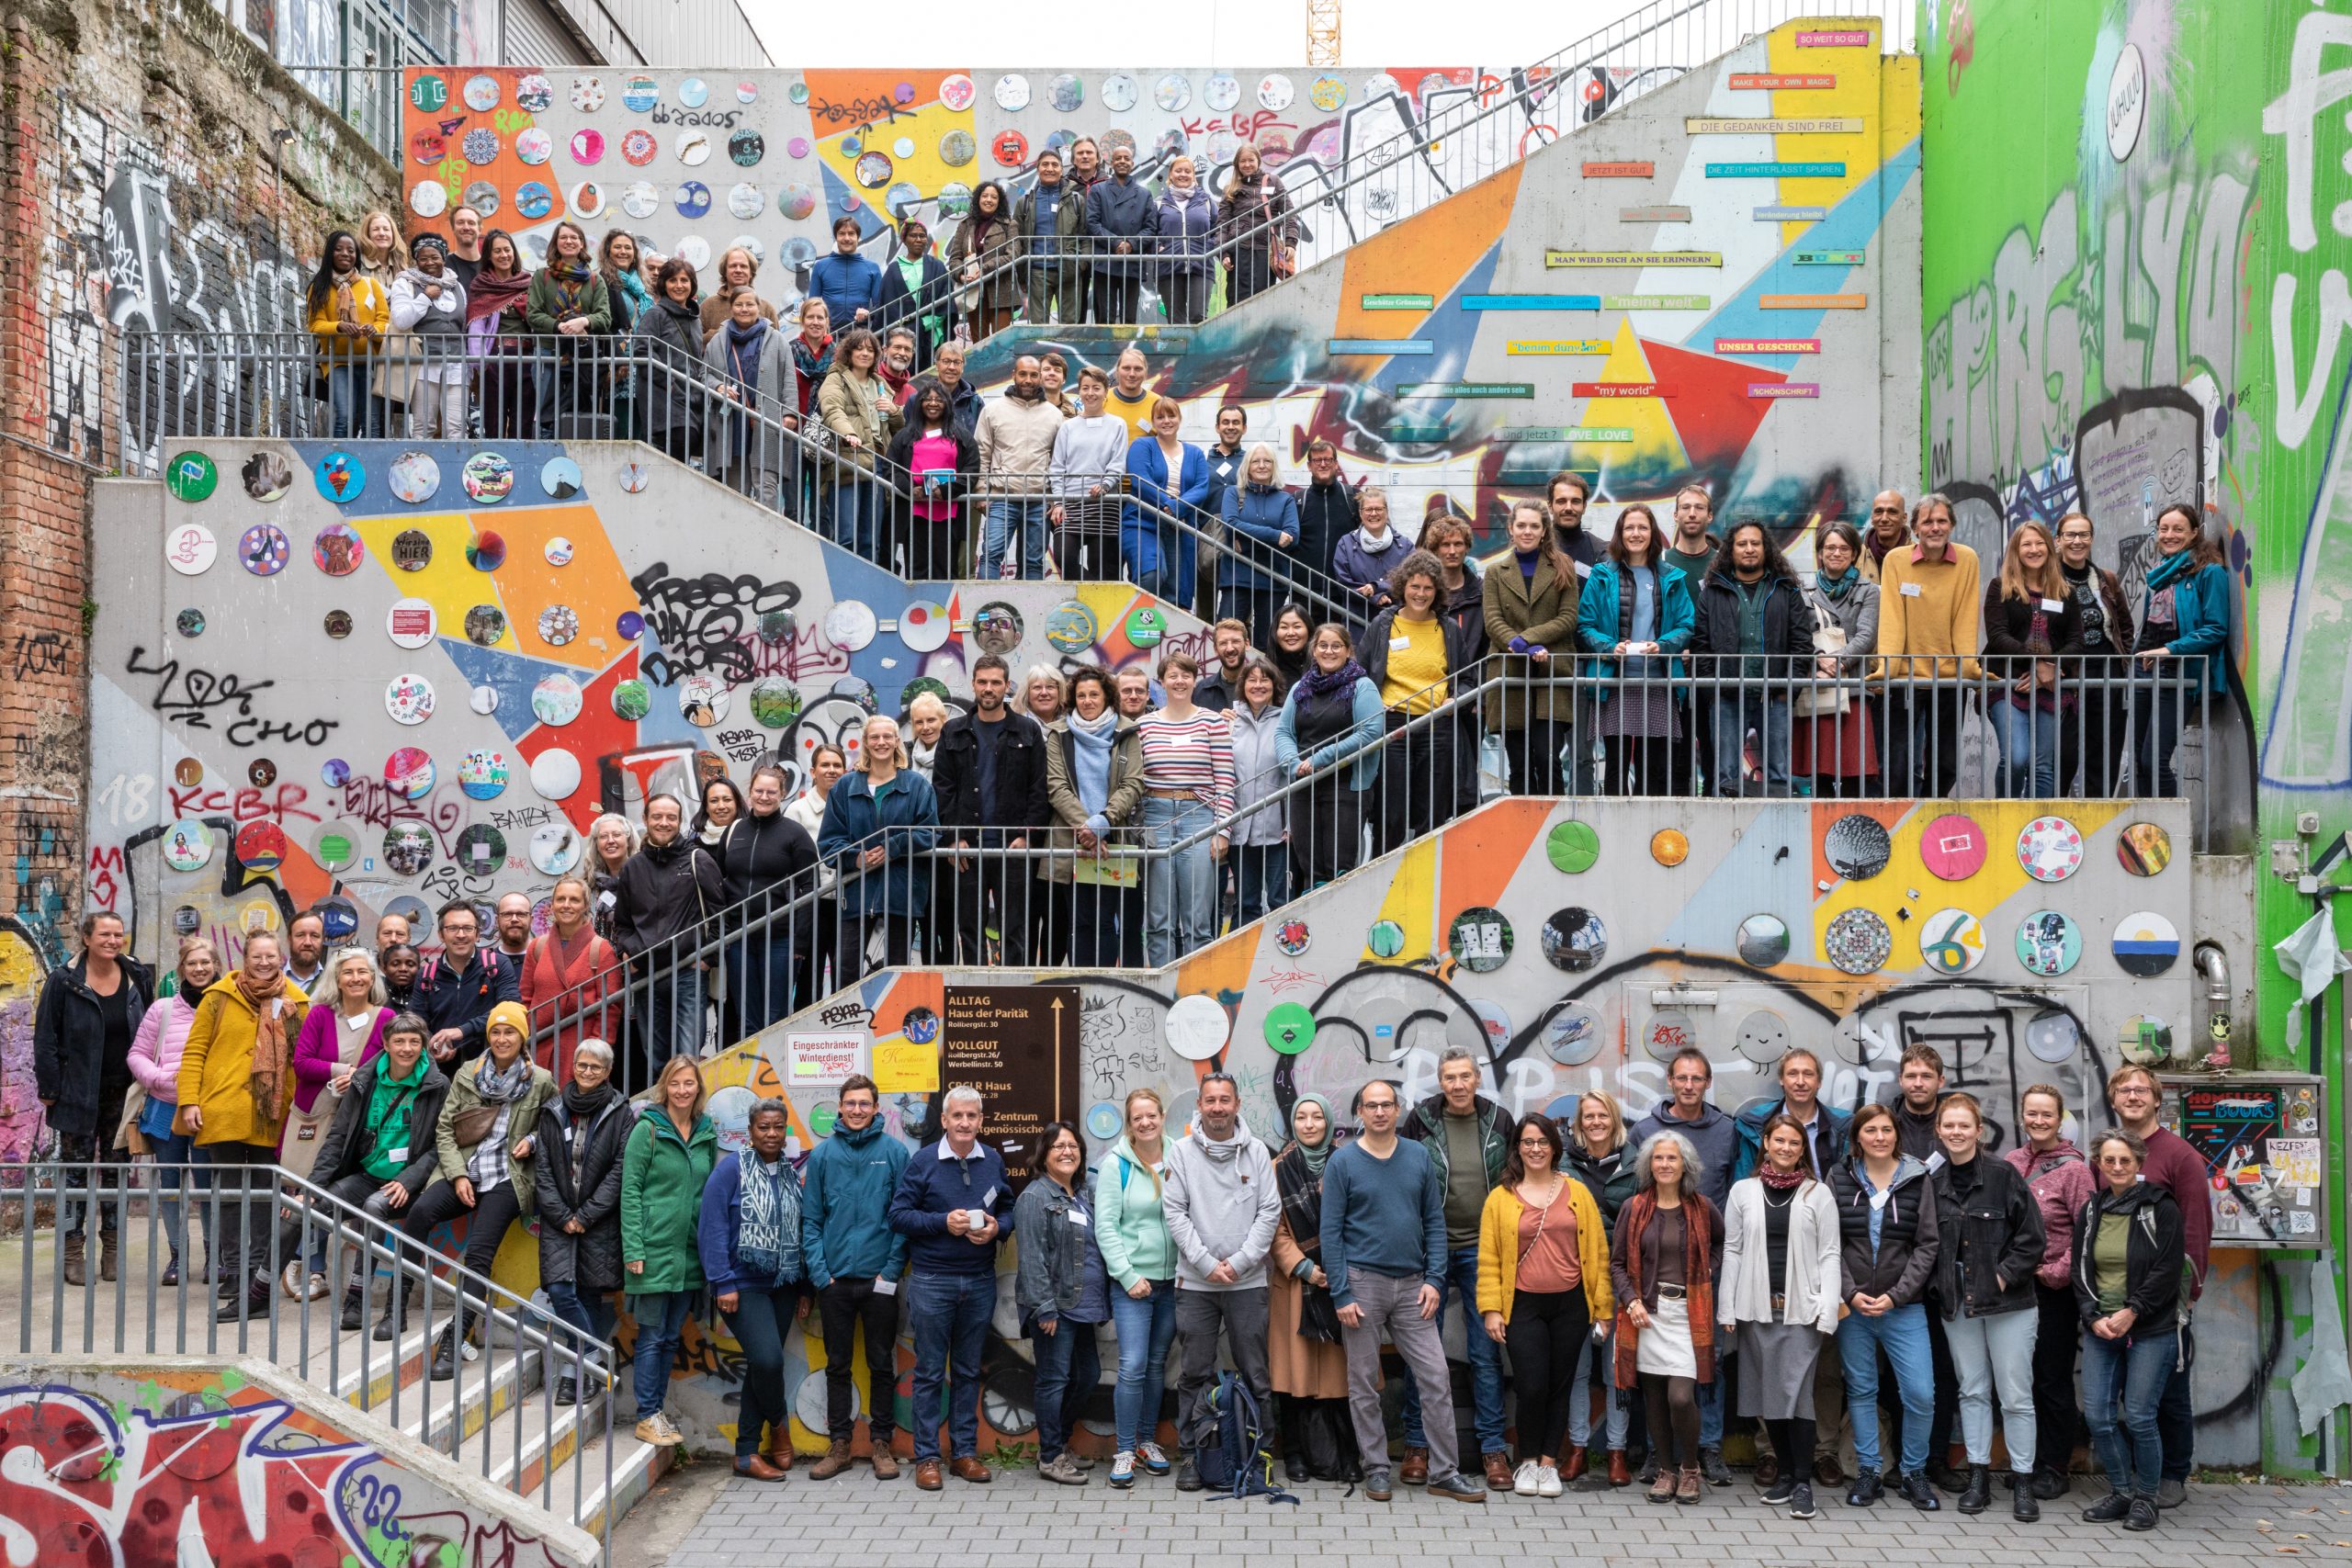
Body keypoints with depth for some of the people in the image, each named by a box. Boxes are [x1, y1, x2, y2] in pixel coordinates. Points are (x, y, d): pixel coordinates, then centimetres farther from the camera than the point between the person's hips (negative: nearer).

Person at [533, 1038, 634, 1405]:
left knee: (593, 1295, 0)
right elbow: (543, 1167, 5)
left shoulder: (621, 1113, 0)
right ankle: (595, 1368, -1)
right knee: (560, 1292, -11)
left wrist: (586, 1215, -10)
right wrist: (562, 1216, -5)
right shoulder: (553, 1111, 8)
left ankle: (573, 1373, 11)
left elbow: (620, 1170, -5)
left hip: (600, 1220, -2)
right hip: (558, 1219, 2)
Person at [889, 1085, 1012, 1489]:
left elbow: (1009, 1210, 11)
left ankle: (966, 1452, 19)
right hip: (932, 1281, -3)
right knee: (930, 1372, 3)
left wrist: (997, 1227, -11)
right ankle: (926, 1457, 10)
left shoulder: (993, 1161, 4)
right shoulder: (923, 1161, -6)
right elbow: (899, 1214, -7)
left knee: (968, 1371, 12)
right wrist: (944, 1223, -18)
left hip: (980, 1282, 3)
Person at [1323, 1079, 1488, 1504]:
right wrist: (1341, 1294, -10)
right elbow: (1331, 1232, -5)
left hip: (1412, 1285, 3)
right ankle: (1376, 1469, 17)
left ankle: (1444, 1473, 7)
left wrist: (1434, 1279, -2)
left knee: (1436, 1378, 0)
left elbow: (1435, 1221, 8)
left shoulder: (1419, 1157, 5)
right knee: (1364, 1383, 5)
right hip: (1363, 1281, -2)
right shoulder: (1343, 1162, -4)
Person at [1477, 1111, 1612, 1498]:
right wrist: (1491, 1310, -5)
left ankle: (1549, 1463, 19)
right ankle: (1528, 1462, 12)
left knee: (1560, 1386, 6)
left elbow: (1597, 1252, 6)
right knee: (1532, 1386, -8)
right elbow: (1488, 1259, 2)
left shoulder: (1577, 1193, 5)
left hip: (1570, 1305, 2)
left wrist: (1602, 1307, 3)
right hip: (1524, 1306, -1)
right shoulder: (1500, 1198, 3)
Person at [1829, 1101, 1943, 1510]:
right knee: (1861, 1391, 8)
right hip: (1852, 1305, 1)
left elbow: (1926, 1245, -1)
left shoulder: (1918, 1180, 1)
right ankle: (1868, 1472, 20)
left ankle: (1914, 1472, 14)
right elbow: (1831, 1243, 2)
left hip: (1903, 1306, -1)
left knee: (1921, 1394, -6)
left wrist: (1896, 1295, -9)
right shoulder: (1839, 1178, 3)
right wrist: (1850, 1293, -9)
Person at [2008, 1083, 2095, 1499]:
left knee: (2053, 1381, 4)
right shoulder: (2011, 1163, 6)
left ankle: (2054, 1468, 15)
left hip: (2054, 1290, -5)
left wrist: (2056, 1272, -14)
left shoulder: (2073, 1169, -9)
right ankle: (2026, 1463, 25)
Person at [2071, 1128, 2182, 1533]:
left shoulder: (2161, 1208, -4)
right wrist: (2093, 1317, -4)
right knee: (2098, 1415, 1)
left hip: (2151, 1330, -5)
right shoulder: (2090, 1212, 10)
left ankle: (2146, 1497, 12)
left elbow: (2167, 1269, -9)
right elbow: (2080, 1271, 10)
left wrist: (2132, 1311, -14)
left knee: (2139, 1417, -5)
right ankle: (2121, 1493, 17)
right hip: (2100, 1330, 5)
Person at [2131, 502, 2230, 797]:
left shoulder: (2209, 572, -5)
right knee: (2138, 759, 6)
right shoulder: (2158, 571, 17)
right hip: (2144, 669, 7)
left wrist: (2170, 649, -19)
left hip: (2178, 672, -7)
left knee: (2154, 761, -13)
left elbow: (2216, 629, -12)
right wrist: (2138, 656, 15)